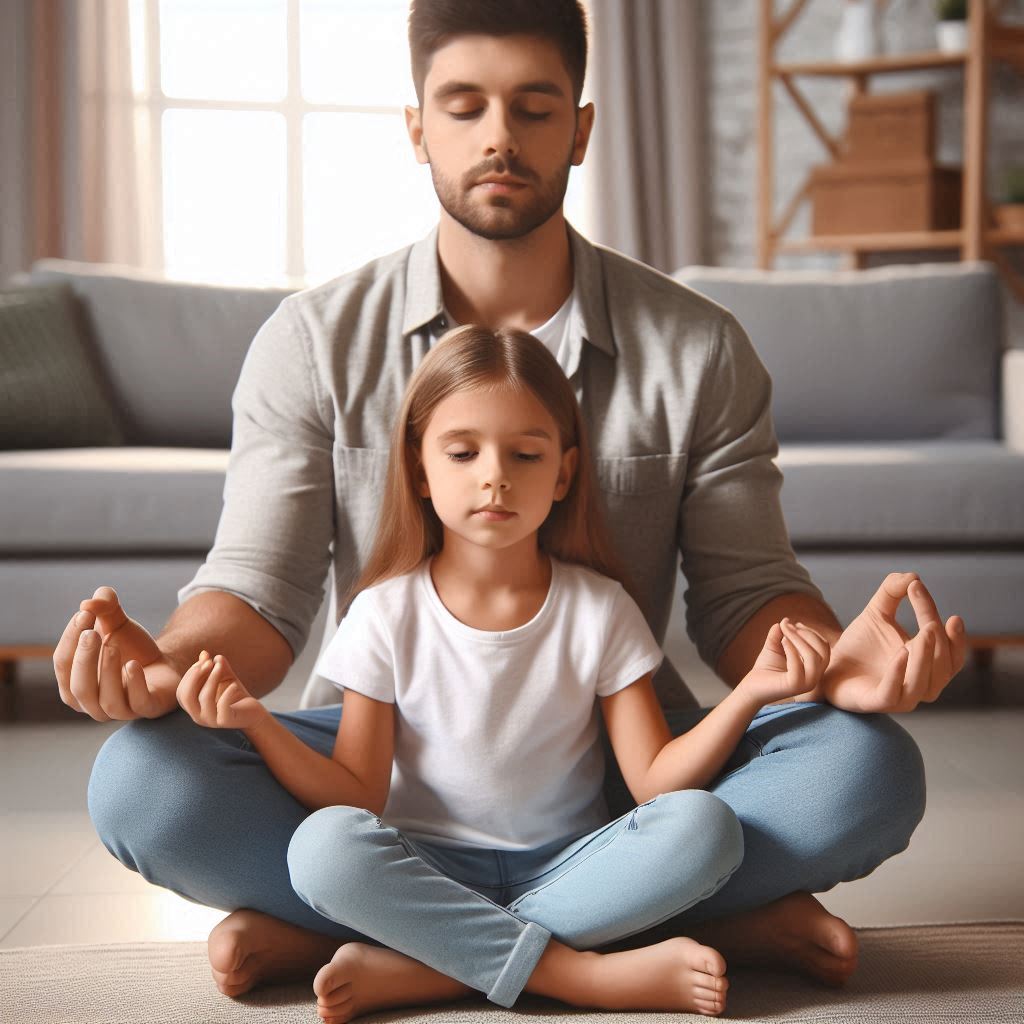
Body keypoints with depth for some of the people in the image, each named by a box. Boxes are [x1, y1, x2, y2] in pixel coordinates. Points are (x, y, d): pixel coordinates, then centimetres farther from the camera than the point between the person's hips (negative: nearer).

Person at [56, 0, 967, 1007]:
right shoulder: (312, 340, -2)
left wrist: (835, 656, -25)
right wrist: (164, 663, -29)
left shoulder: (698, 349, -1)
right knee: (138, 781, -27)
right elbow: (258, 587, -6)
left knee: (870, 769, -26)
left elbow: (744, 592, -1)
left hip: (621, 766, 1)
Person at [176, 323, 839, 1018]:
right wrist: (256, 720, -23)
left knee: (705, 827, -26)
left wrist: (750, 693, -22)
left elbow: (656, 779, -7)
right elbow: (357, 796, -7)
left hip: (566, 868, 2)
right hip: (430, 871, -1)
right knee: (323, 847, -31)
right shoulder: (387, 614, -3)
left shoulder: (600, 609, -2)